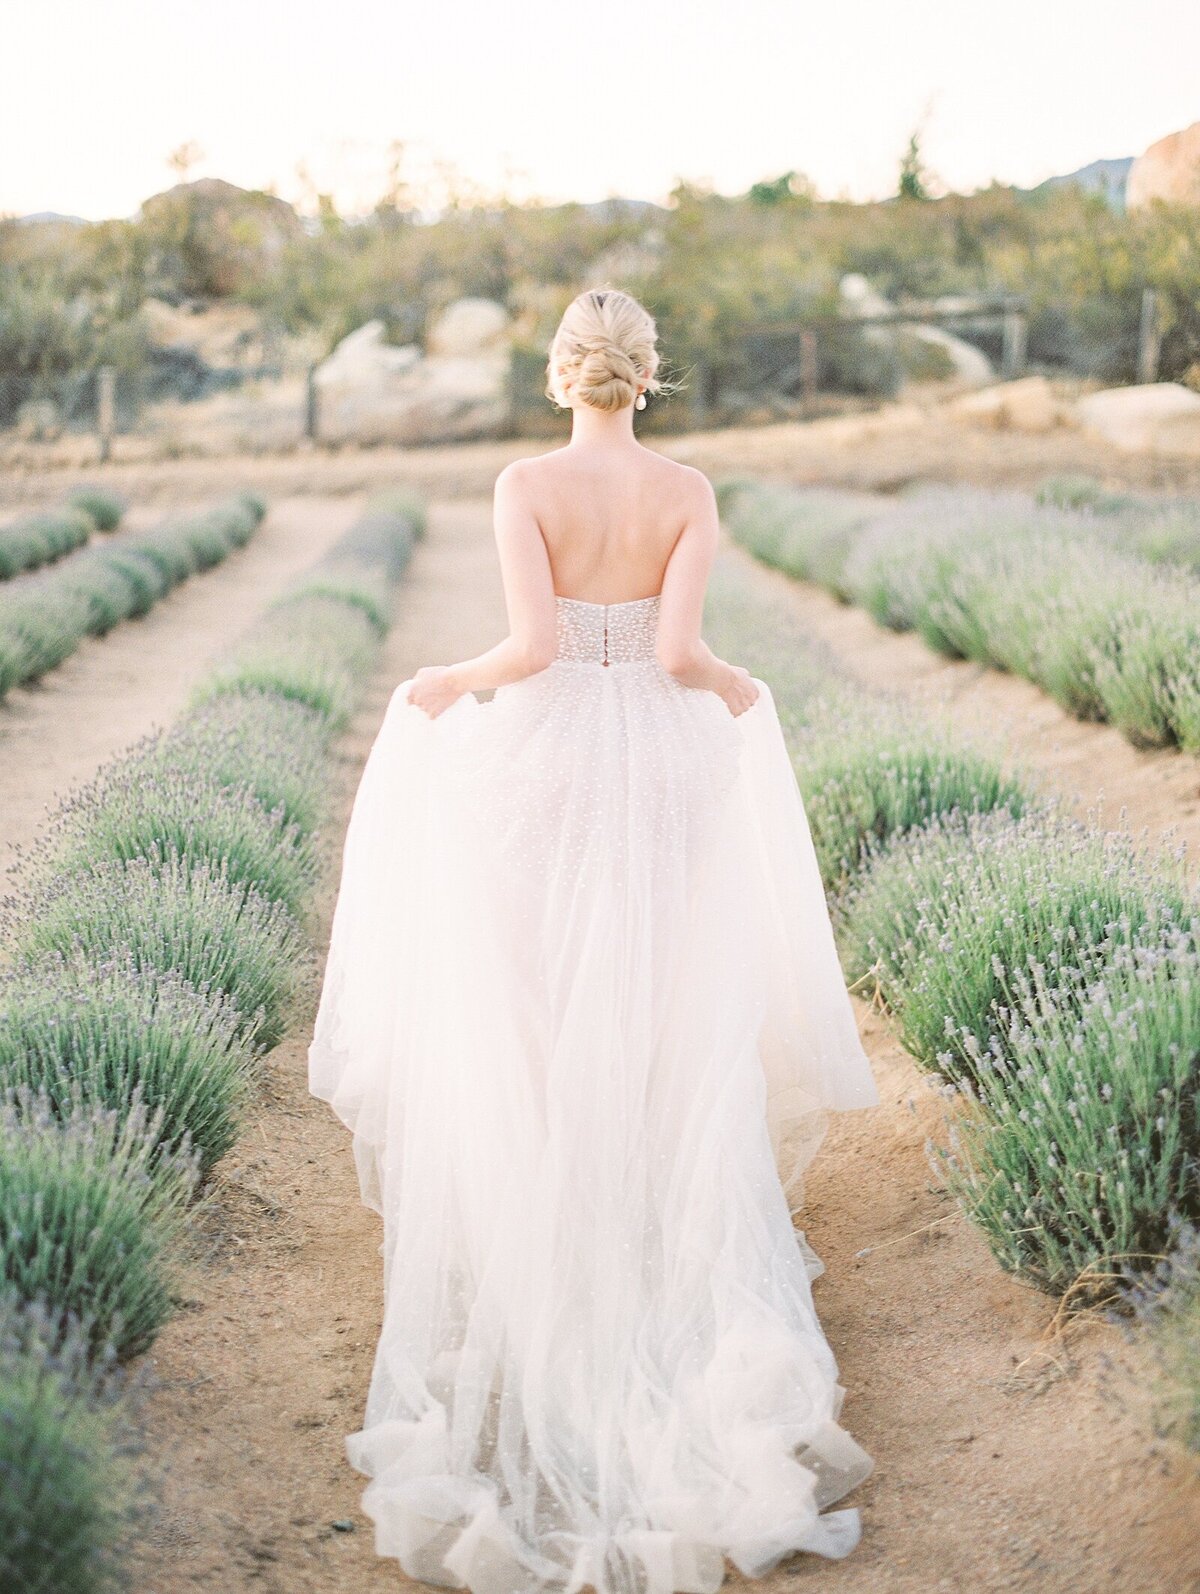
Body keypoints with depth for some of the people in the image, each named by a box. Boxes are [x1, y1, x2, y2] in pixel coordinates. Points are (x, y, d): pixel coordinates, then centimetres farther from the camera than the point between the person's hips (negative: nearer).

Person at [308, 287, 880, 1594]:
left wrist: (445, 683, 0)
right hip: (663, 762, 2)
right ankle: (683, 1262, 15)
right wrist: (738, 687, 9)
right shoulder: (689, 494, -3)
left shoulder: (525, 486, -9)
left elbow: (535, 645, -18)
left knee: (535, 1034, 9)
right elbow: (677, 652, -12)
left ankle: (539, 1273, 16)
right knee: (661, 1029, 12)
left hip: (543, 757, -2)